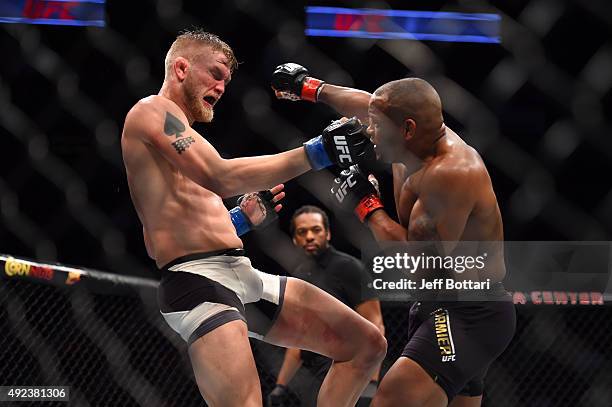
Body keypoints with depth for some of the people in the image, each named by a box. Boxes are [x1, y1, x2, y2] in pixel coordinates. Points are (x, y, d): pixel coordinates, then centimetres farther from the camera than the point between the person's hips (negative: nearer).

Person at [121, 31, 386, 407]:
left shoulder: (175, 129, 27)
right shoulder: (153, 111, -4)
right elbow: (220, 178, -21)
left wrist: (240, 221, 20)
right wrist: (317, 153, -23)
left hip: (243, 276, 10)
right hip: (198, 281, -10)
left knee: (366, 344, 9)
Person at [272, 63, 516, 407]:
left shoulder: (450, 173, -25)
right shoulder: (419, 139, 3)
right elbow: (369, 105, 24)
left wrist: (367, 207, -15)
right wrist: (312, 88, 33)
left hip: (470, 317, -11)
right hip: (444, 309, 11)